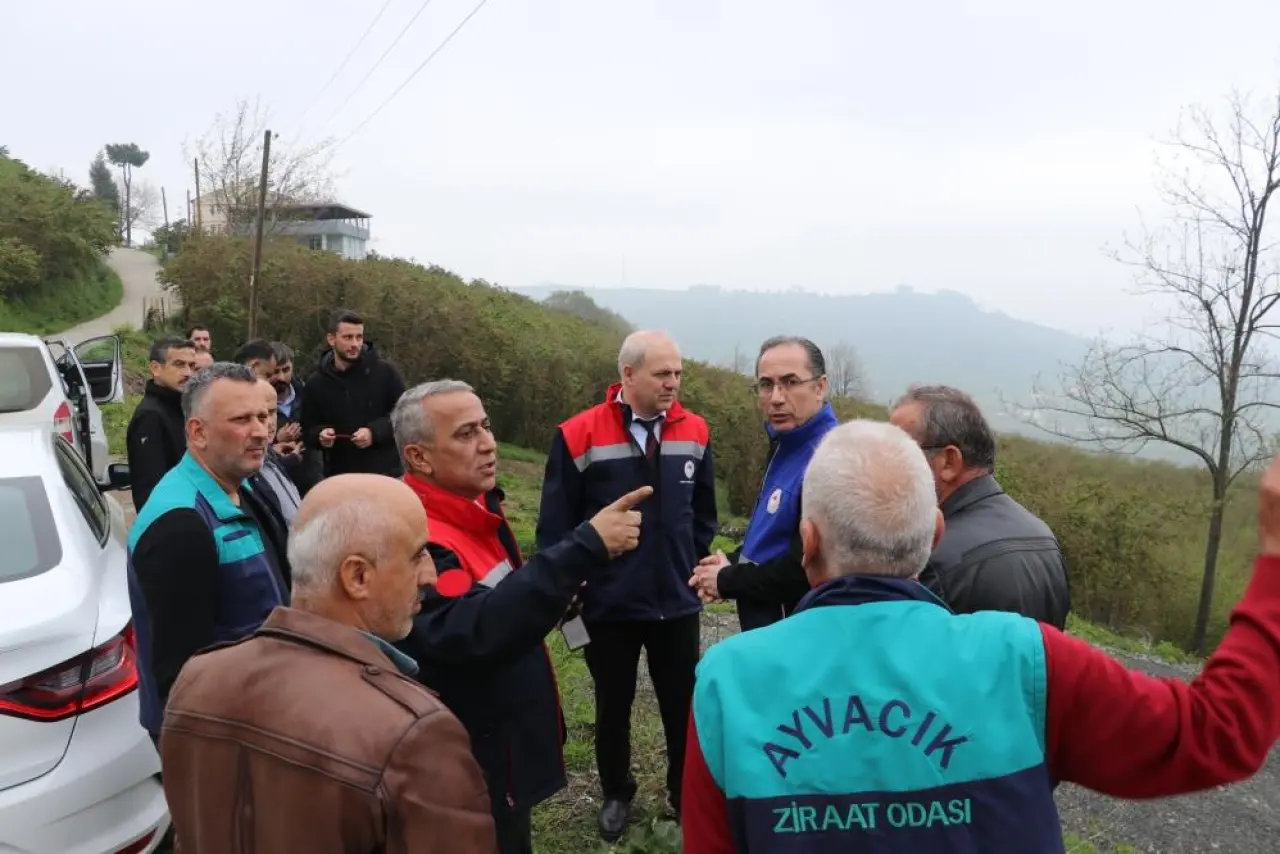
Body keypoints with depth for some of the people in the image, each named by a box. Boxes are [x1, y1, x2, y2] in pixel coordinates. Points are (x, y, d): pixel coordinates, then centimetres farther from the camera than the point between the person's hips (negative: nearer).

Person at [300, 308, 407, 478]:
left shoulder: (385, 372, -2)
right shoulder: (315, 384, 7)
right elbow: (307, 431, 15)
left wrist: (375, 432, -17)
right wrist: (320, 434, -9)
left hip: (387, 476, -2)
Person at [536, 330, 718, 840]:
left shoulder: (694, 432, -3)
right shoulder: (579, 437, -14)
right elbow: (556, 527, -8)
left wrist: (697, 569, 8)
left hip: (678, 604, 2)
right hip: (609, 606, -2)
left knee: (683, 706, 15)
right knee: (613, 707, 17)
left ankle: (685, 793, 38)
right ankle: (616, 794, 40)